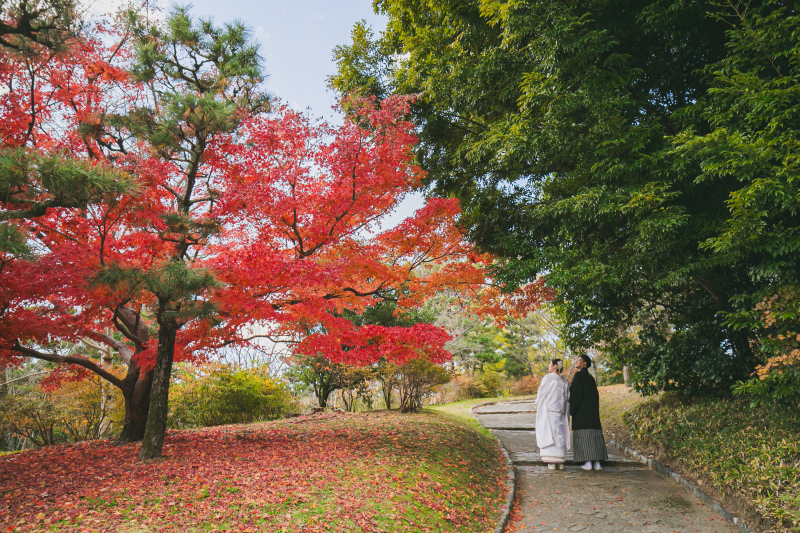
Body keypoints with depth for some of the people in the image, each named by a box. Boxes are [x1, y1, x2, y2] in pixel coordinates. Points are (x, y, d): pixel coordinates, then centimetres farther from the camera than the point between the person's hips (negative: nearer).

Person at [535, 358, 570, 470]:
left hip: (548, 411, -5)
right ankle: (560, 462, 5)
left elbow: (541, 394, -6)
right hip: (560, 412, 5)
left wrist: (538, 406, 6)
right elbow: (567, 398, 10)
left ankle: (552, 462, -8)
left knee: (549, 435, -4)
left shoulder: (548, 378, -8)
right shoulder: (564, 382, 10)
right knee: (559, 436, 8)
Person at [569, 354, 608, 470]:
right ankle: (597, 462, 6)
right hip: (592, 410, 7)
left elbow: (576, 393, -15)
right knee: (594, 435, 7)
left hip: (581, 410, -7)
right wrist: (595, 410, 20)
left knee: (583, 435, -6)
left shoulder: (579, 375, -8)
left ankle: (588, 463, -8)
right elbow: (596, 395, 17)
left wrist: (571, 410, -11)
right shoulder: (590, 378, 16)